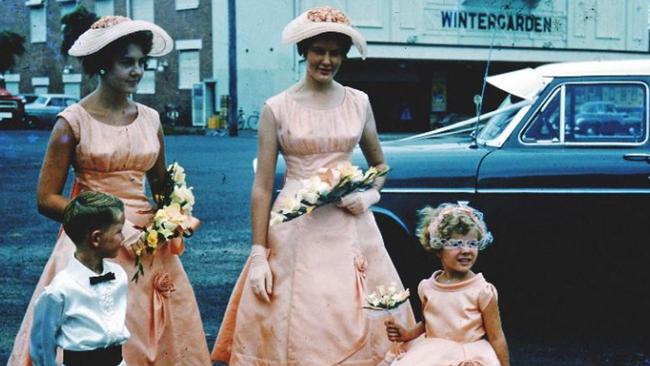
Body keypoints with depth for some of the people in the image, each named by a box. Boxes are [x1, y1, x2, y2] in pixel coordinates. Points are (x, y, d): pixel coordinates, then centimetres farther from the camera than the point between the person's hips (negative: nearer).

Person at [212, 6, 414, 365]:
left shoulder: (359, 103, 7)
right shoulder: (276, 108, -1)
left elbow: (380, 166, 19)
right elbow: (262, 186, -2)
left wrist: (370, 195, -2)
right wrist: (258, 254, -7)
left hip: (349, 227, 2)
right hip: (295, 230, -2)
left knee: (356, 326, 4)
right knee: (293, 329, 1)